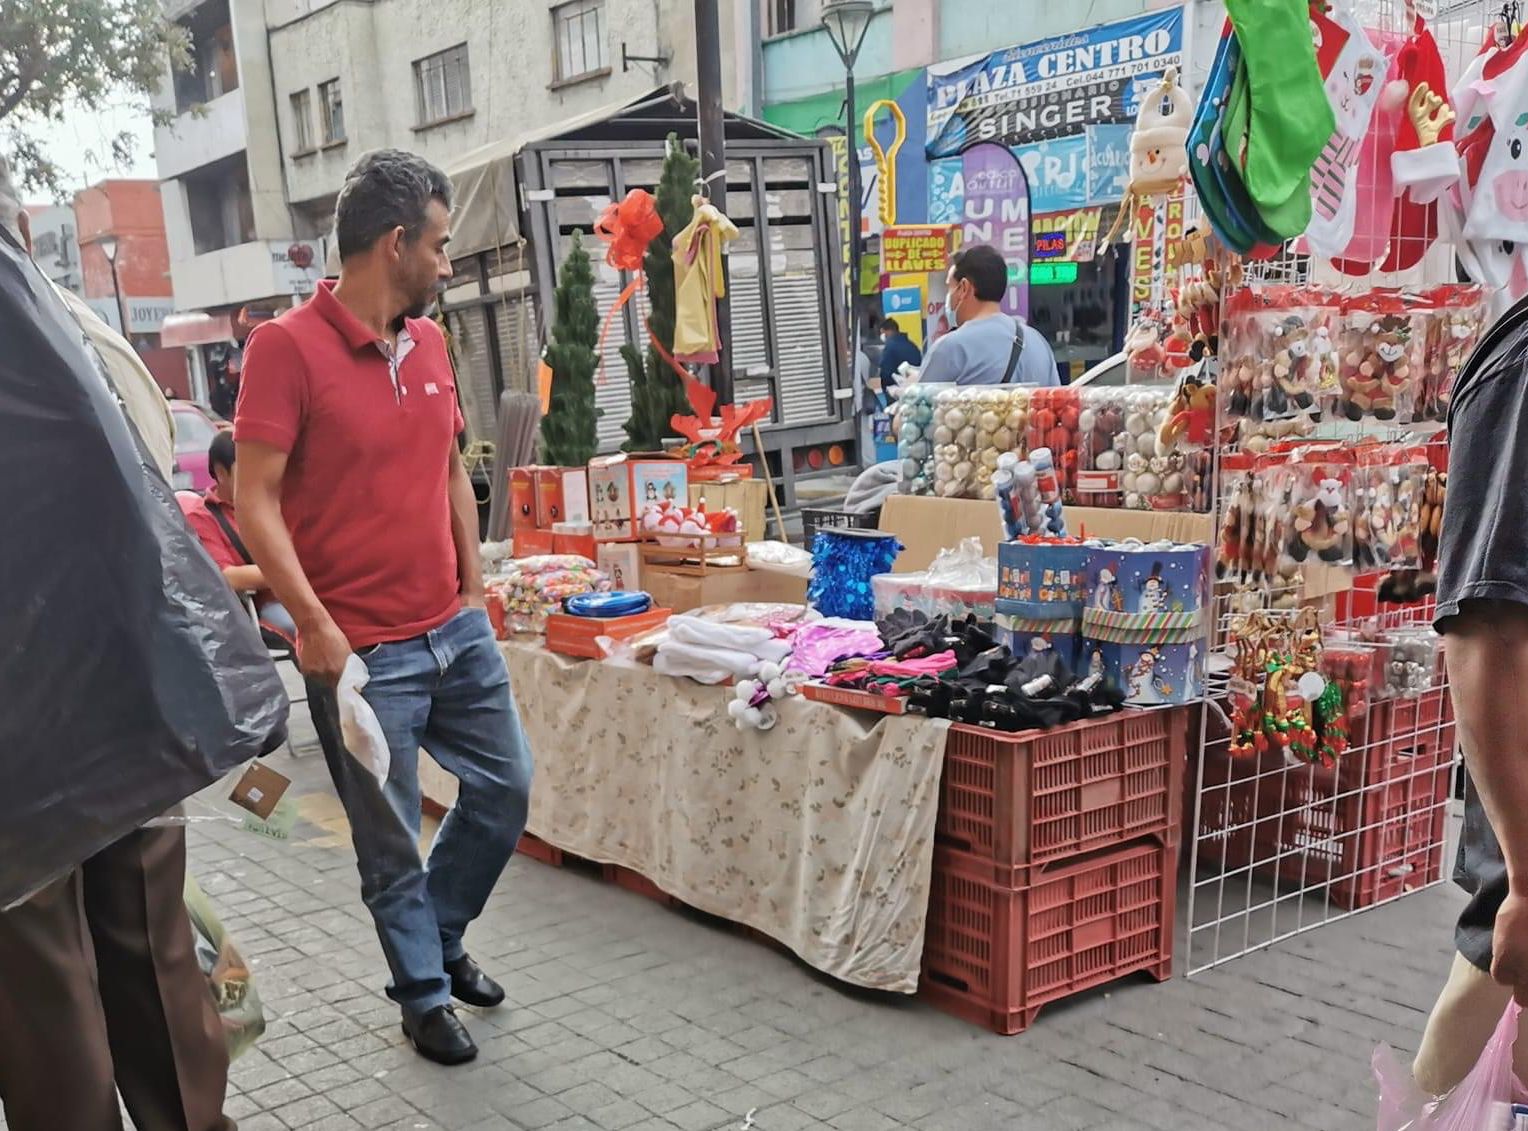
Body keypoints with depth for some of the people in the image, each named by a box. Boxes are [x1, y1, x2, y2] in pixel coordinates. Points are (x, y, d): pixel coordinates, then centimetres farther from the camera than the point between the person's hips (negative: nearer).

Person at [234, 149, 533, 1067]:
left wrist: (475, 585, 13)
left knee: (507, 786, 16)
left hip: (458, 629, 7)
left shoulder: (429, 341, 8)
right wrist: (314, 623, -19)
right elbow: (255, 501, -15)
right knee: (393, 841, 7)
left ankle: (440, 937, 39)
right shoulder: (287, 347, -13)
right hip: (363, 649, -7)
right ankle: (424, 995, 29)